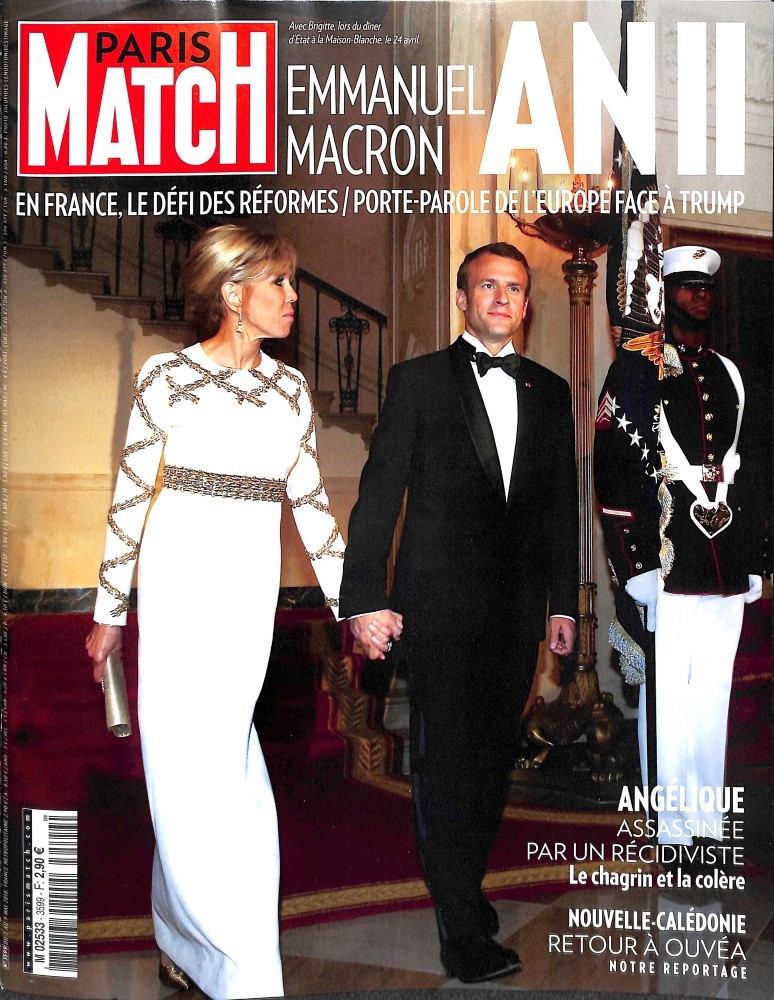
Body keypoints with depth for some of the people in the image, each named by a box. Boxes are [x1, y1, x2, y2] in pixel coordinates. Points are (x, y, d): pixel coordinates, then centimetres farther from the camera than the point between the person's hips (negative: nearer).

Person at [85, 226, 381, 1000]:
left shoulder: (290, 386, 7)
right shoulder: (165, 375, -4)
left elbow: (309, 500, 11)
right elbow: (130, 497, 0)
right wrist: (109, 609, 2)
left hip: (251, 587, 3)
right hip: (177, 578, -3)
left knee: (221, 759, 6)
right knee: (186, 760, -1)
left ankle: (188, 938, 23)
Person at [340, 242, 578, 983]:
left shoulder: (549, 392, 12)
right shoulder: (417, 381, 1)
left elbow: (560, 501, 14)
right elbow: (379, 493, -3)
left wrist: (564, 601, 10)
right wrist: (366, 598, -10)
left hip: (517, 608, 4)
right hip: (440, 603, -4)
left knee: (494, 754, 11)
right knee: (445, 757, -2)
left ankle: (463, 885, 28)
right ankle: (463, 928, 4)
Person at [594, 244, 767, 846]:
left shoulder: (733, 378, 18)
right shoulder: (634, 373, 2)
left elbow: (752, 472, 20)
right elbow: (612, 470, -5)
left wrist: (755, 563, 15)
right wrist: (635, 566, -12)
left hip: (728, 569, 5)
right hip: (665, 567, -5)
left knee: (714, 695, 9)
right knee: (668, 696, -2)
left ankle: (709, 825, 18)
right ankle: (671, 832, 7)